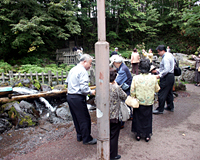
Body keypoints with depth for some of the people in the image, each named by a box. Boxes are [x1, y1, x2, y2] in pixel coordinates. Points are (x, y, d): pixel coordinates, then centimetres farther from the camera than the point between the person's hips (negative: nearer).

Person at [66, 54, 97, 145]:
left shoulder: (73, 70, 12)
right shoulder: (83, 71, -16)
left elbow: (67, 82, 20)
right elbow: (84, 88, -23)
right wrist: (91, 92, -7)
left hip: (69, 96, 10)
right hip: (78, 98, -10)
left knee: (76, 118, 19)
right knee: (84, 119, 3)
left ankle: (80, 136, 34)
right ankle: (87, 139, 16)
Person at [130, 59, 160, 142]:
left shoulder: (135, 78, -17)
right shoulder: (153, 78, -14)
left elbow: (132, 91, -12)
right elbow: (157, 89, 2)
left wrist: (134, 98, 6)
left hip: (138, 102, 0)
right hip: (149, 102, 1)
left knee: (138, 118, 17)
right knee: (147, 118, 17)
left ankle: (138, 134, 29)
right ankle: (147, 135, 29)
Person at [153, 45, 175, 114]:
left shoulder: (165, 58, -19)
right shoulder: (170, 55, 12)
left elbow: (166, 70, -26)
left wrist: (159, 75, -20)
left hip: (166, 77, -11)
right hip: (171, 75, 11)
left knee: (162, 93, -4)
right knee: (169, 92, 19)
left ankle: (160, 109, 3)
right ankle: (170, 107, 30)